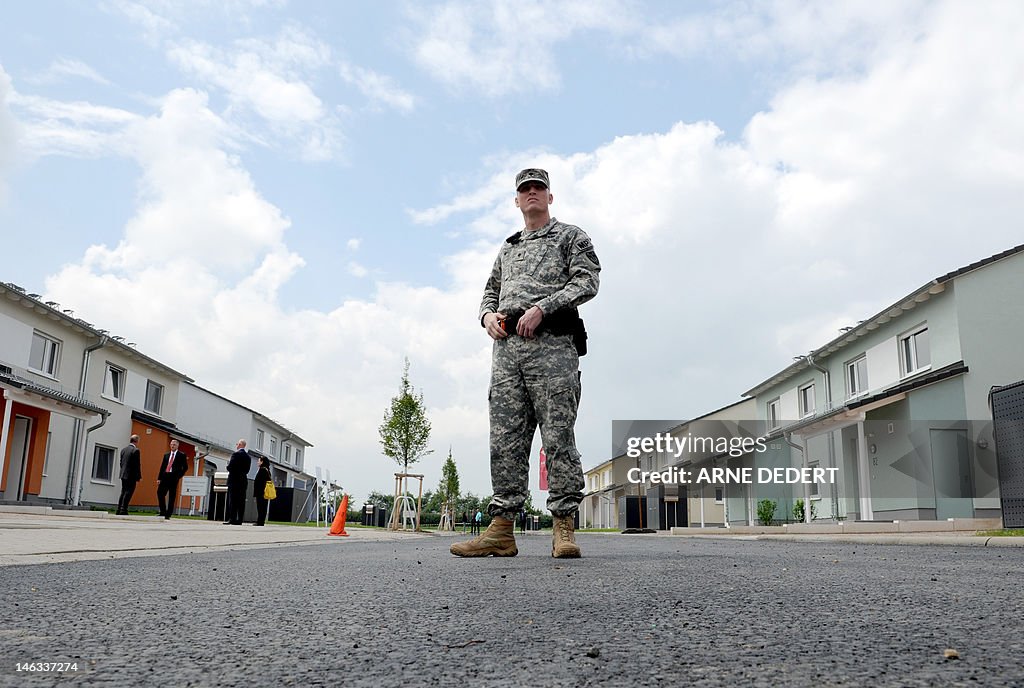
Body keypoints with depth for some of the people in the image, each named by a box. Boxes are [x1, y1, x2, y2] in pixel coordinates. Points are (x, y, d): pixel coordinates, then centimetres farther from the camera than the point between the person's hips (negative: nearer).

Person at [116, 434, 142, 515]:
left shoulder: (123, 450, 10)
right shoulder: (136, 451, -12)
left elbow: (121, 463, 14)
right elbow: (137, 465, -13)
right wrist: (138, 478, -9)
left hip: (123, 475, 7)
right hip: (131, 476, -7)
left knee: (123, 493, 14)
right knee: (128, 493, -4)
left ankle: (119, 511, 15)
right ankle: (123, 511, -7)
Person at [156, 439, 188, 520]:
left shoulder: (181, 455, 4)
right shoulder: (166, 455, 18)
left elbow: (185, 467, 2)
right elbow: (162, 467, 15)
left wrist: (178, 476, -7)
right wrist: (159, 478, 7)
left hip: (173, 477, -4)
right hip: (165, 476, 4)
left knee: (172, 497, -2)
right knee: (160, 493, -6)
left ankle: (168, 515, 1)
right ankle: (163, 512, 5)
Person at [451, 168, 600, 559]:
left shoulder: (571, 236, 14)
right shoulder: (507, 250, 31)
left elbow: (587, 281, -1)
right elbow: (491, 291, 32)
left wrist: (541, 308, -13)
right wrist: (488, 314, 7)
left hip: (551, 342, -5)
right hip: (506, 346, 5)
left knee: (558, 435, -10)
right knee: (505, 438, -3)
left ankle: (564, 527, -8)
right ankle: (501, 529, -5)